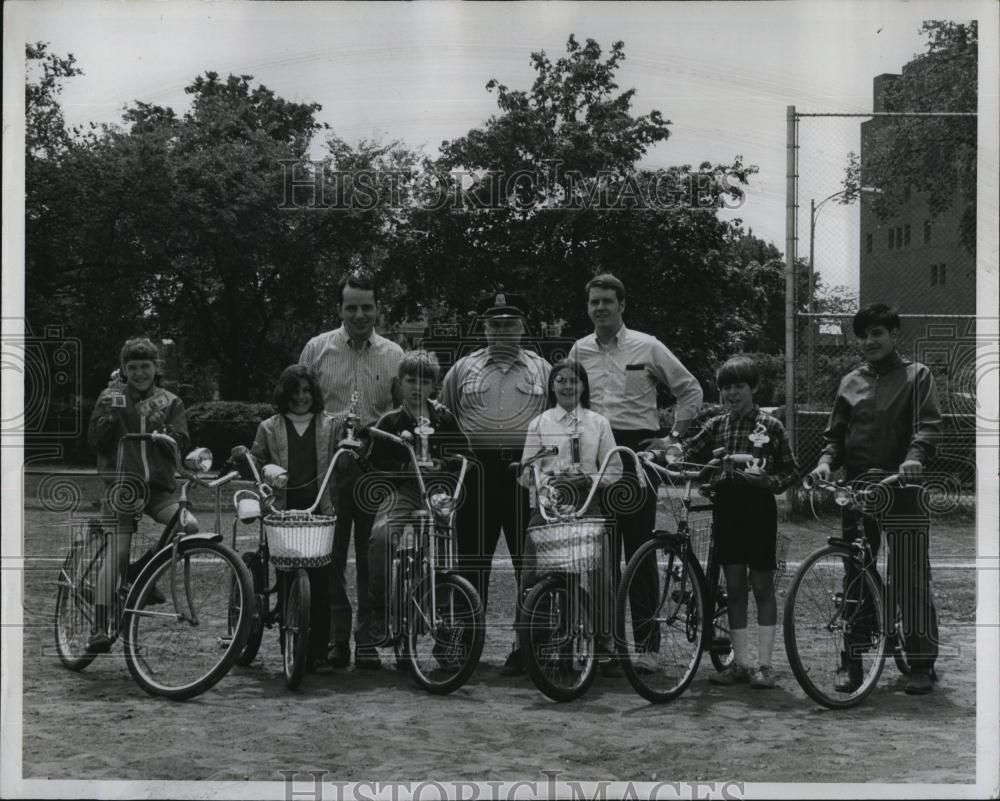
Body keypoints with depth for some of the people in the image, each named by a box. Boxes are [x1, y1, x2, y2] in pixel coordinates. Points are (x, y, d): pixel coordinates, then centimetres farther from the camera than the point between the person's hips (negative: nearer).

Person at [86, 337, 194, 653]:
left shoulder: (171, 402, 10)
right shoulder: (111, 398, 9)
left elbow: (181, 445, 2)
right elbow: (95, 441, 4)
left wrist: (161, 427, -16)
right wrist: (109, 417, -14)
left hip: (159, 487, 2)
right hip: (122, 485, -2)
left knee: (190, 526, -25)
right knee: (117, 556, -12)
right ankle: (99, 629, -8)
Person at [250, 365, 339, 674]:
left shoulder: (328, 427, 14)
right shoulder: (269, 428, 14)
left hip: (319, 511, 0)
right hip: (282, 511, 0)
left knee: (319, 585, -5)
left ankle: (318, 653, 1)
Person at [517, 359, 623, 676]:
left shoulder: (598, 423, 11)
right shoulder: (539, 424, 11)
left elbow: (613, 470, 8)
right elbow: (527, 473, 6)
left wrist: (587, 478, -10)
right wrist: (551, 479, -14)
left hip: (587, 503, 0)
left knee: (601, 576, -9)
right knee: (530, 575, -6)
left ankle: (604, 646, 4)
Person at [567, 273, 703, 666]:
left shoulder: (647, 346, 3)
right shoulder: (579, 350, 12)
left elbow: (690, 389, 8)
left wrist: (674, 436, 2)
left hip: (637, 451, -3)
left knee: (640, 547, -4)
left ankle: (647, 640, 1)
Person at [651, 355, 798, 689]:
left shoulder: (770, 426, 0)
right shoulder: (716, 425, 11)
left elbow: (791, 471, 2)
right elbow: (688, 451, 0)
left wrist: (769, 480, -16)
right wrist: (671, 451, -21)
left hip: (758, 509, -4)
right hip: (726, 508, 4)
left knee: (762, 587, 2)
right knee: (734, 587, 6)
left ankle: (764, 664, 7)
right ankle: (740, 662, 13)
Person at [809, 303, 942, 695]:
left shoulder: (916, 375, 6)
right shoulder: (850, 383, 17)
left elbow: (929, 425, -6)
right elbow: (835, 435, 17)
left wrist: (915, 457, -25)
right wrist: (826, 461, -4)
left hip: (901, 487, -4)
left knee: (911, 580, -4)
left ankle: (922, 663, 5)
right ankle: (851, 661, 11)